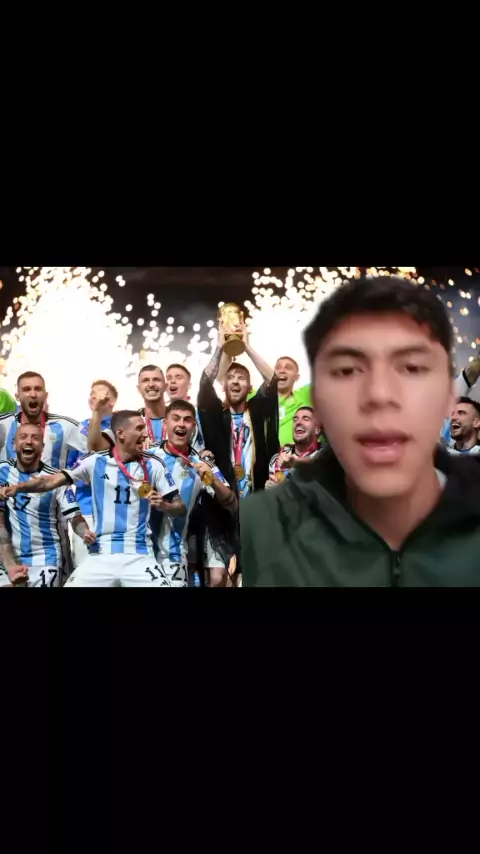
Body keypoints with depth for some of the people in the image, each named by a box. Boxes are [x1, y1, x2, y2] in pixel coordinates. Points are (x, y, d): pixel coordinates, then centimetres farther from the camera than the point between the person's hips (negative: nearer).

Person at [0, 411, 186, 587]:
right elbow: (52, 481, 1)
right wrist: (17, 487, -14)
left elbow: (180, 508, 6)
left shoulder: (153, 465, 2)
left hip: (139, 557, 0)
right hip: (101, 556, 0)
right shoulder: (95, 462, 2)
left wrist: (163, 505, -15)